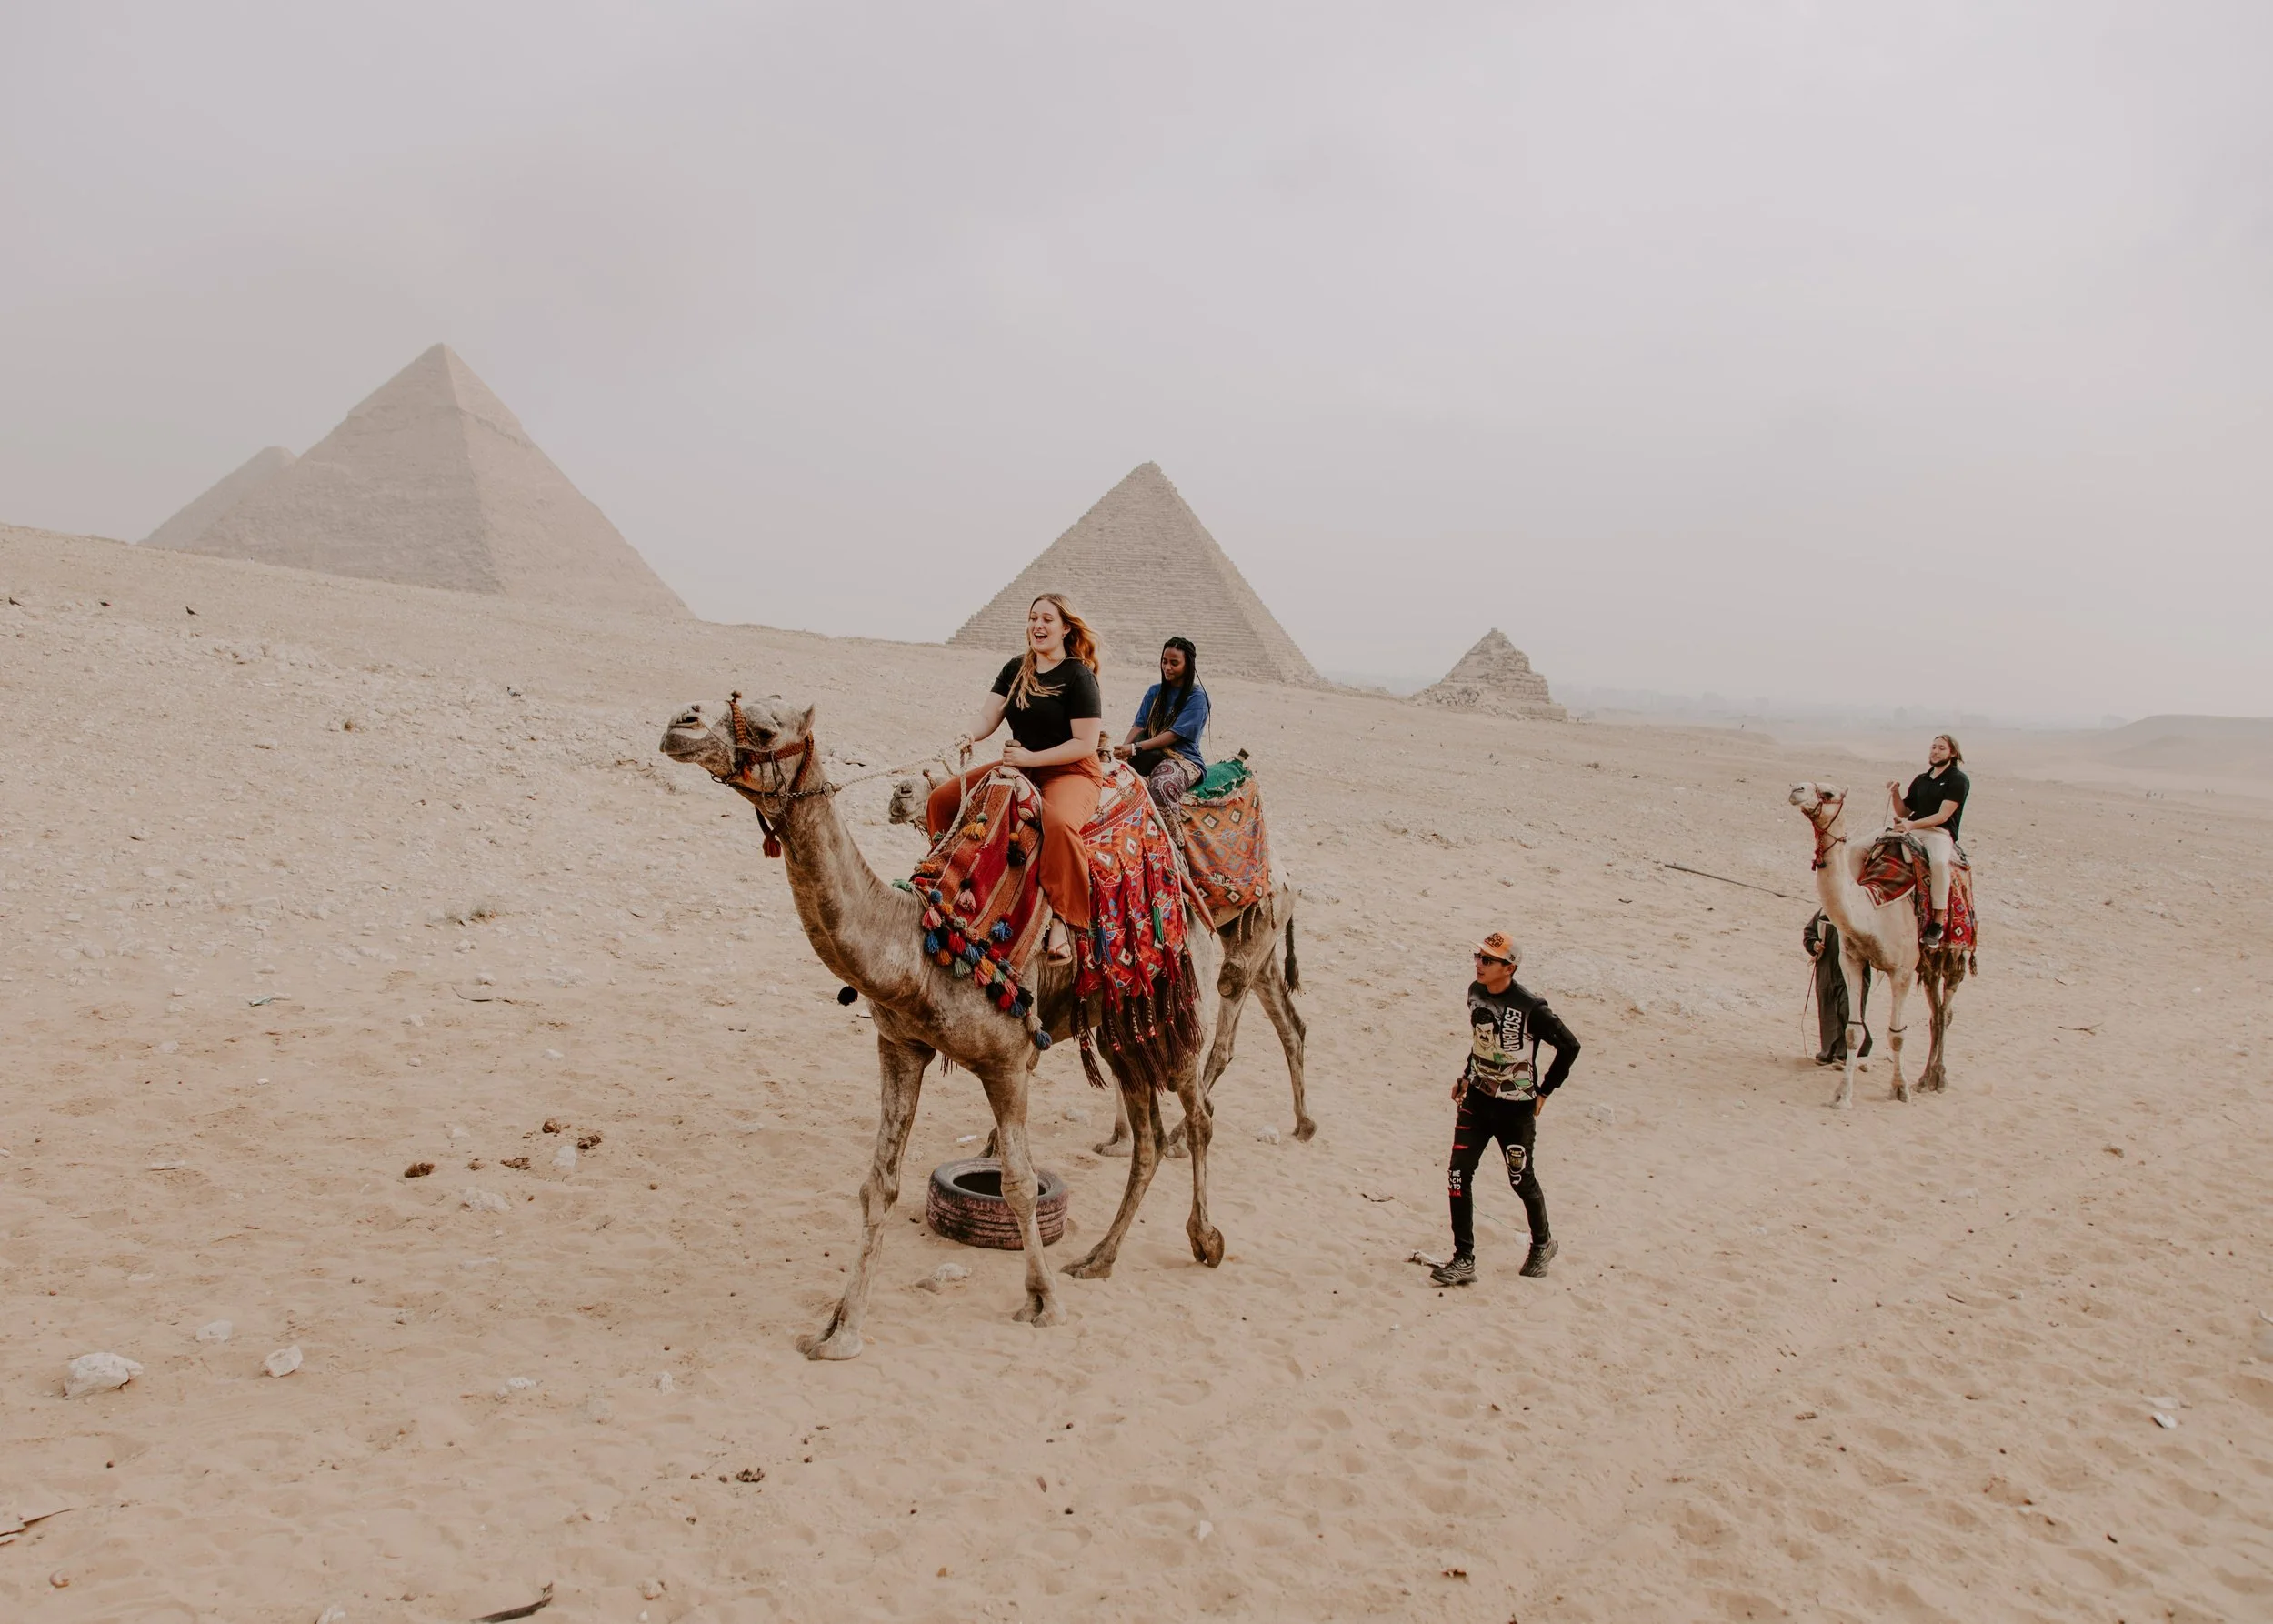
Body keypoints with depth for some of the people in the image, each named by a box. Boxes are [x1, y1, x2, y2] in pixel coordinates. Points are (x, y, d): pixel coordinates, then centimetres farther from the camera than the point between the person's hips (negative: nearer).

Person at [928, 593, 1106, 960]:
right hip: (1021, 767, 7)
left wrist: (1031, 757, -20)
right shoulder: (1015, 668, 8)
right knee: (942, 800, -4)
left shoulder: (1078, 676, -11)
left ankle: (1062, 920, -32)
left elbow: (1086, 744, -15)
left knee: (1058, 823, -41)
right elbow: (988, 715, 1)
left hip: (1072, 774, -7)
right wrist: (970, 735, -22)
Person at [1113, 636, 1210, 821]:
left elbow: (1173, 735, -13)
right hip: (1152, 756, 6)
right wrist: (1124, 748, -15)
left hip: (1184, 758, -6)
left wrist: (1135, 748, -22)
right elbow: (1139, 725, 8)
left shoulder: (1197, 697, -3)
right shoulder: (1154, 692, 17)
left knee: (1162, 787, -39)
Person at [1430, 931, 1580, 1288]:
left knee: (1521, 1180, 10)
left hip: (1516, 1107, -5)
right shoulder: (1475, 992, -1)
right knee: (1459, 1174, -3)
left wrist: (1543, 1091, -7)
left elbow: (1569, 1046, -12)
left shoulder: (1530, 1008, -22)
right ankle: (1463, 1260, 5)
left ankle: (1542, 1244, 38)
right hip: (1476, 1099, 5)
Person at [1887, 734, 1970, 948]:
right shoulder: (1920, 780, 23)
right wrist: (1895, 793, 6)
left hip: (1940, 833, -7)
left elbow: (1943, 816, -9)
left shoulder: (1958, 780, 2)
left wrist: (1912, 825, -22)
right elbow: (1903, 813, 25)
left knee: (1939, 861, -40)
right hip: (1912, 831, 7)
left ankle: (1939, 922, -30)